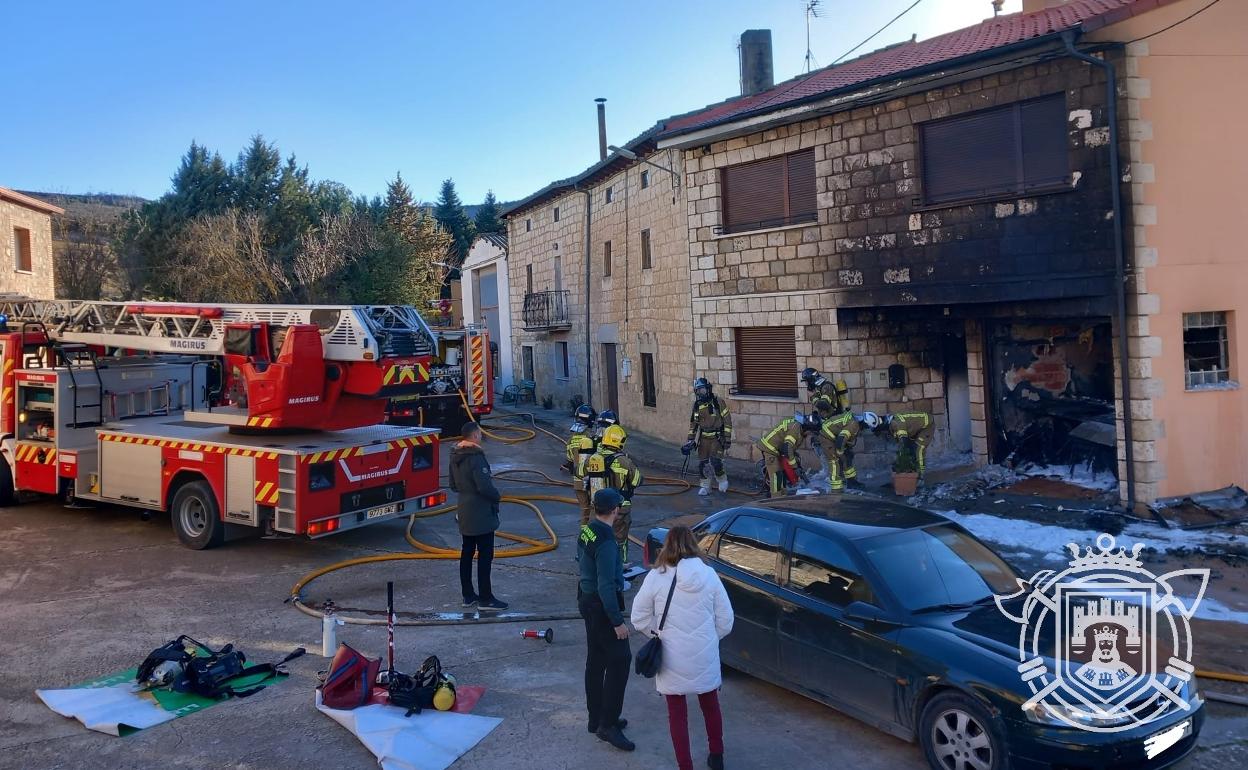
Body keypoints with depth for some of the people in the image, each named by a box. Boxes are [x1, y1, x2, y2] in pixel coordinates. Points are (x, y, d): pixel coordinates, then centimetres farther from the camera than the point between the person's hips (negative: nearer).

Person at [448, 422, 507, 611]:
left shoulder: (455, 457, 8)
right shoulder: (475, 457, -21)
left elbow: (453, 485, 16)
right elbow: (485, 486, -25)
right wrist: (497, 496, -8)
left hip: (464, 512, 9)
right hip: (481, 513, -9)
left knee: (467, 552, 14)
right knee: (485, 554, -3)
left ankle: (468, 595, 21)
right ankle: (485, 599, 0)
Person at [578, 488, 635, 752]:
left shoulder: (586, 531, 3)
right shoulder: (606, 542, -25)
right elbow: (606, 587, -26)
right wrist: (618, 621, -21)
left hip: (587, 599, 9)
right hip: (601, 605, -9)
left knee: (595, 661, 16)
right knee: (619, 660, -3)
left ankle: (596, 718, 27)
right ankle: (608, 725, 0)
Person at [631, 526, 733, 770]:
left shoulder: (656, 577, -11)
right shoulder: (709, 574, -6)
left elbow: (640, 619, -4)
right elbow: (725, 621, -1)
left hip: (672, 660, -2)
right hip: (706, 658, 3)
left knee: (677, 714, 13)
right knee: (710, 706, 24)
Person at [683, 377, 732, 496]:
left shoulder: (717, 402, -10)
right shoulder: (697, 405, 5)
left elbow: (727, 420, -8)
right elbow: (693, 423, 15)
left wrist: (727, 438, -10)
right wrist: (690, 440, 10)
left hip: (717, 438, -5)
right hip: (703, 438, 5)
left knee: (715, 461, -15)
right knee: (702, 463, 2)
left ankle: (722, 480, 12)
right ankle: (705, 486, 16)